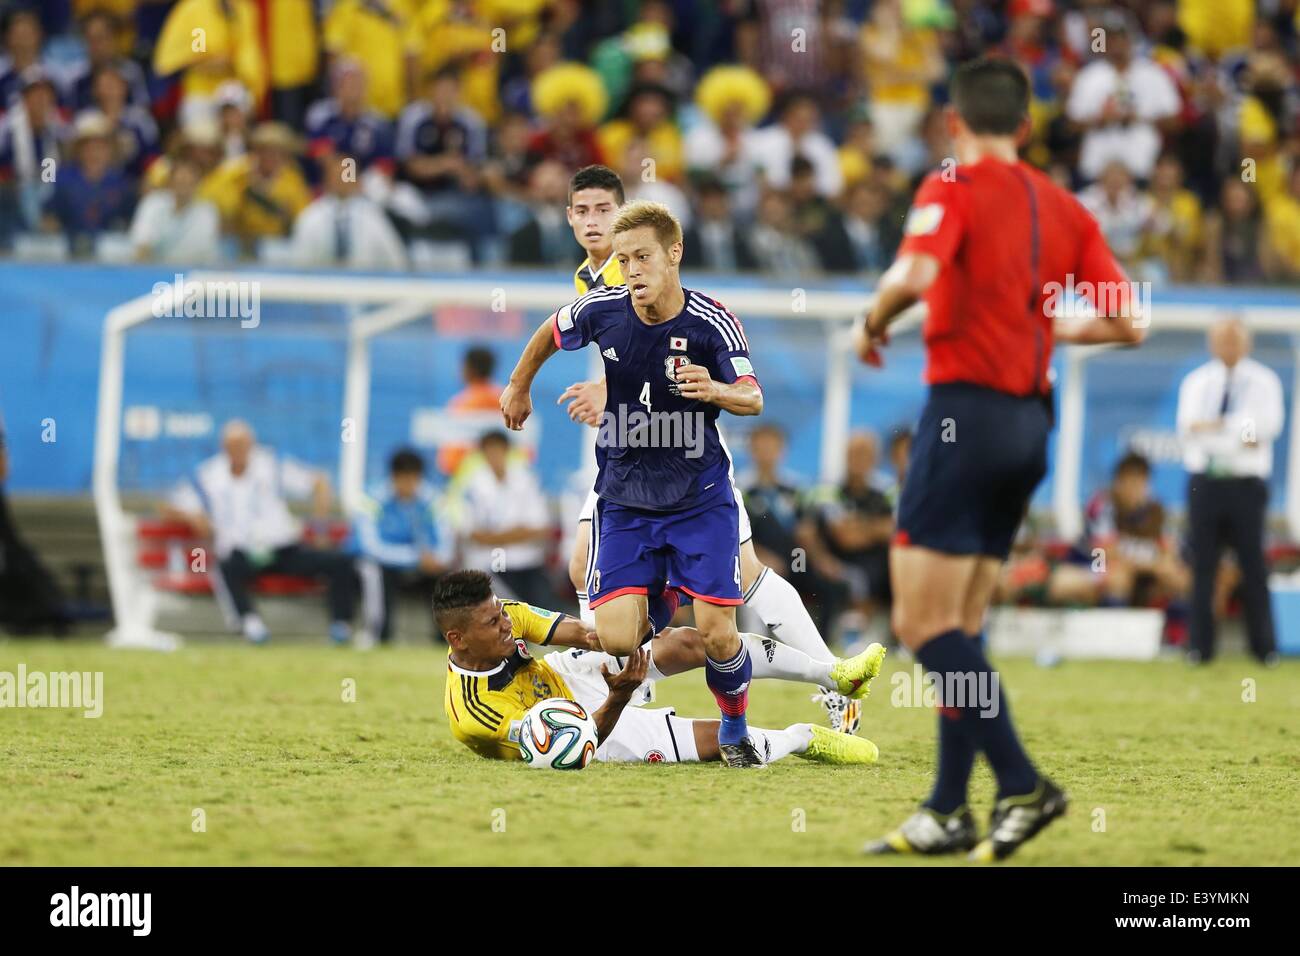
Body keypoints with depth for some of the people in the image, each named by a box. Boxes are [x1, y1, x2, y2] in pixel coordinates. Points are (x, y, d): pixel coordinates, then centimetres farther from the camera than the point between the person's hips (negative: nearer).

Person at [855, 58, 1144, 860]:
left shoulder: (953, 188, -5)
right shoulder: (1064, 207, 12)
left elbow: (913, 274, -24)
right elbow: (1127, 322, 9)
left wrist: (874, 326, -5)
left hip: (967, 409, -7)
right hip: (1032, 423, 7)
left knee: (923, 624, -7)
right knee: (960, 630, 12)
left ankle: (1022, 784, -17)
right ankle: (949, 811, 10)